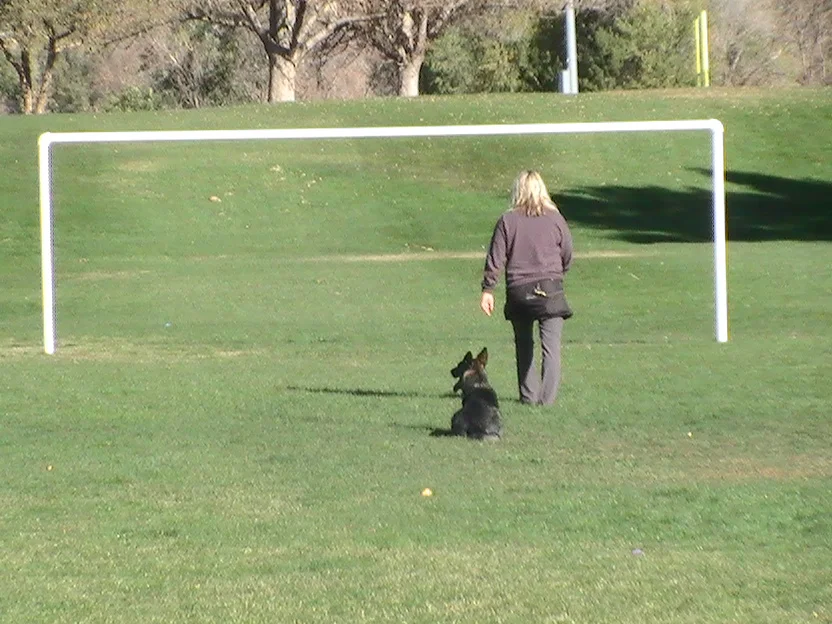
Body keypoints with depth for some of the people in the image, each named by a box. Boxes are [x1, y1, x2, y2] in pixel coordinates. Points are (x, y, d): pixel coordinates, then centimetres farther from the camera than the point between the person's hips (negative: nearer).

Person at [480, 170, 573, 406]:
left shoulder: (507, 221, -1)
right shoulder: (555, 219, -1)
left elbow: (495, 258, -2)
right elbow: (568, 257, 7)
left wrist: (487, 290, 3)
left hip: (518, 292, 1)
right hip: (550, 289, -1)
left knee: (524, 345, 15)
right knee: (551, 345, -2)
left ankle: (528, 394, 17)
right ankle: (547, 396, -12)